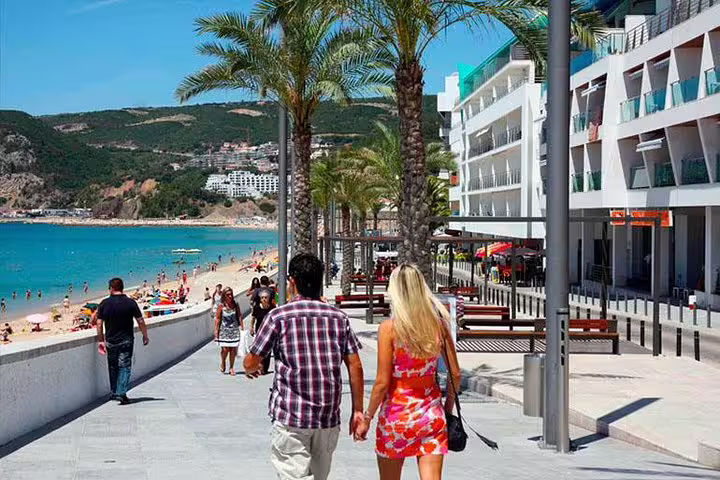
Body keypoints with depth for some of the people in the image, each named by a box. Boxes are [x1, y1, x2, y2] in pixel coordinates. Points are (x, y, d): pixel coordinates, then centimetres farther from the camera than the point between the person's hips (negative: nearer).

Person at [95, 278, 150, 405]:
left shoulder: (104, 304, -4)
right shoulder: (131, 303, -8)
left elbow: (99, 324, -2)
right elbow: (140, 321, -6)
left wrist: (100, 340, 6)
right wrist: (145, 337, 7)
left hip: (111, 341, 2)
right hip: (126, 340, -2)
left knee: (112, 367, 16)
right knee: (124, 367, 1)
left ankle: (113, 393, 22)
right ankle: (121, 393, -11)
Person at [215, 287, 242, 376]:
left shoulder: (235, 305, 2)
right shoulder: (221, 306, -3)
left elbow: (240, 317, 8)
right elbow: (217, 319, 0)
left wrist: (242, 327, 2)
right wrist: (216, 331, -3)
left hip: (234, 330, 2)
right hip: (224, 330, -2)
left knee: (233, 349, 0)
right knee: (225, 349, -8)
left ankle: (232, 367, 13)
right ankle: (223, 362, 22)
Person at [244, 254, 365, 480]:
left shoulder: (278, 317, -5)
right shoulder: (338, 317, 5)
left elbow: (251, 363, -1)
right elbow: (355, 366, 3)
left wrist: (252, 369, 23)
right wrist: (358, 410, 9)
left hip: (291, 417, -4)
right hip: (329, 418, 4)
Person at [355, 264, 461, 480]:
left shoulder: (389, 328, -14)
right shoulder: (439, 324, -2)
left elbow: (382, 383, -14)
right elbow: (456, 374, 3)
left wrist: (367, 418, -3)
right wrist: (448, 406, 18)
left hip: (396, 414, -3)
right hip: (431, 413, 3)